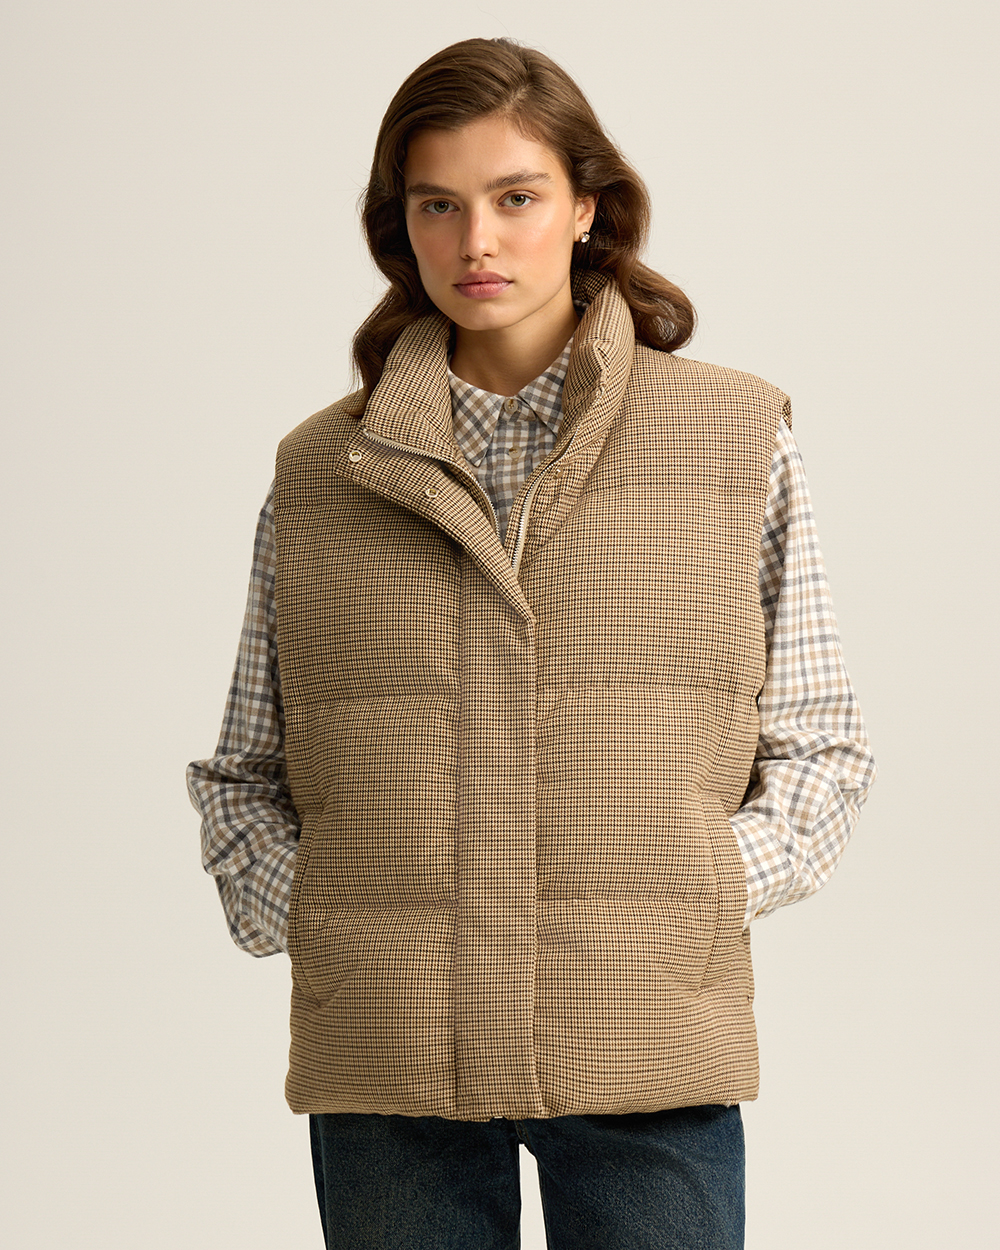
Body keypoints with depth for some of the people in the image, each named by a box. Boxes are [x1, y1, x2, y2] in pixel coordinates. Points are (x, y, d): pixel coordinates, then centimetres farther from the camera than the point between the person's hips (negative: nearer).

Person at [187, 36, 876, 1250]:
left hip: (645, 1050, -1)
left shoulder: (736, 442, 6)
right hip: (387, 1054, 1)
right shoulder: (318, 470, 9)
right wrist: (299, 912, -3)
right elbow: (240, 775, 15)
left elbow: (821, 752, 9)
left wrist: (706, 885, -6)